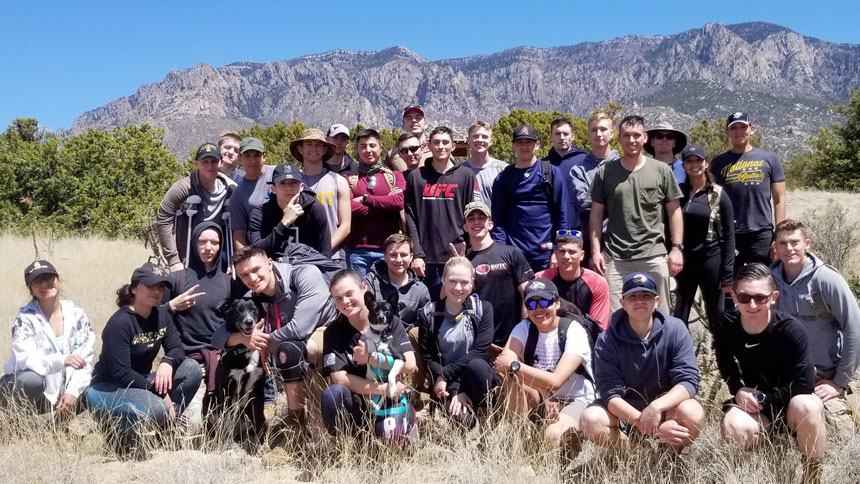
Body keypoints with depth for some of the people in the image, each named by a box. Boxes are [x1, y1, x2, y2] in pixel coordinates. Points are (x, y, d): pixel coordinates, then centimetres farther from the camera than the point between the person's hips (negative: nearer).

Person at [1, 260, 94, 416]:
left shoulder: (77, 315, -2)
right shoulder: (26, 318, -10)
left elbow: (85, 359, -5)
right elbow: (25, 358, -25)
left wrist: (73, 391, -19)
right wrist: (62, 360, -42)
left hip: (63, 390, 4)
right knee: (31, 380, -35)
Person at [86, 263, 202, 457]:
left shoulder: (161, 314, 1)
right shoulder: (120, 323, -22)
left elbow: (176, 348, -1)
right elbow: (121, 372, -25)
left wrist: (167, 363, -25)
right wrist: (159, 392, -23)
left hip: (140, 384, 8)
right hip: (107, 390, -7)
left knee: (192, 369, -13)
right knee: (156, 408, -35)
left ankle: (166, 426, -1)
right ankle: (123, 431, -2)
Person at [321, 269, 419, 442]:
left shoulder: (390, 322, -4)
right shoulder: (333, 332, -5)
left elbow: (410, 365, -12)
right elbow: (339, 377, -16)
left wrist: (371, 358, -21)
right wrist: (382, 389, -20)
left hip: (390, 399, -1)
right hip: (355, 403, 1)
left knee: (392, 435, -32)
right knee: (333, 393, -30)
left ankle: (407, 420, 4)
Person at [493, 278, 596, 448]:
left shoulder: (574, 331, -17)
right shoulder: (524, 327, -4)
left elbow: (555, 381, -29)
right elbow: (504, 360, -24)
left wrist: (514, 365, -29)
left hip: (575, 401, -4)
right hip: (540, 399, 5)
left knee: (552, 435, -36)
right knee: (511, 377, -26)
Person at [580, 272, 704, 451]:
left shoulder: (675, 330, -12)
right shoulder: (607, 340, -14)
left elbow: (688, 380, -18)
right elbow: (610, 392, -20)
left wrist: (657, 407, -37)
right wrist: (642, 422, -37)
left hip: (666, 407, 0)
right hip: (624, 411, 0)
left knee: (692, 414, -32)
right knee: (590, 420, -29)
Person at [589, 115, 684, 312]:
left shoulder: (661, 170, 5)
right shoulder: (605, 172, 6)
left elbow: (674, 211, 7)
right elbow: (596, 213, 7)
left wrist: (677, 248, 0)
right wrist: (596, 250, 0)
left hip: (654, 256, 0)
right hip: (615, 258, 0)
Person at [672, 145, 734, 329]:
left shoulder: (718, 194, -2)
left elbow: (728, 235, -2)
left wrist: (727, 273, -7)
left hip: (711, 260, -2)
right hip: (683, 261, 2)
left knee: (716, 318, 7)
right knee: (679, 317, 7)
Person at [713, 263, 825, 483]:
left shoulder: (792, 329, -24)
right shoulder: (725, 325, -15)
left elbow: (805, 384, -23)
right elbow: (726, 366, 2)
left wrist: (764, 398, -23)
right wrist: (739, 390, -16)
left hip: (790, 402, -1)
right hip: (753, 403, 2)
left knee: (806, 406, -37)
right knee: (735, 428, -32)